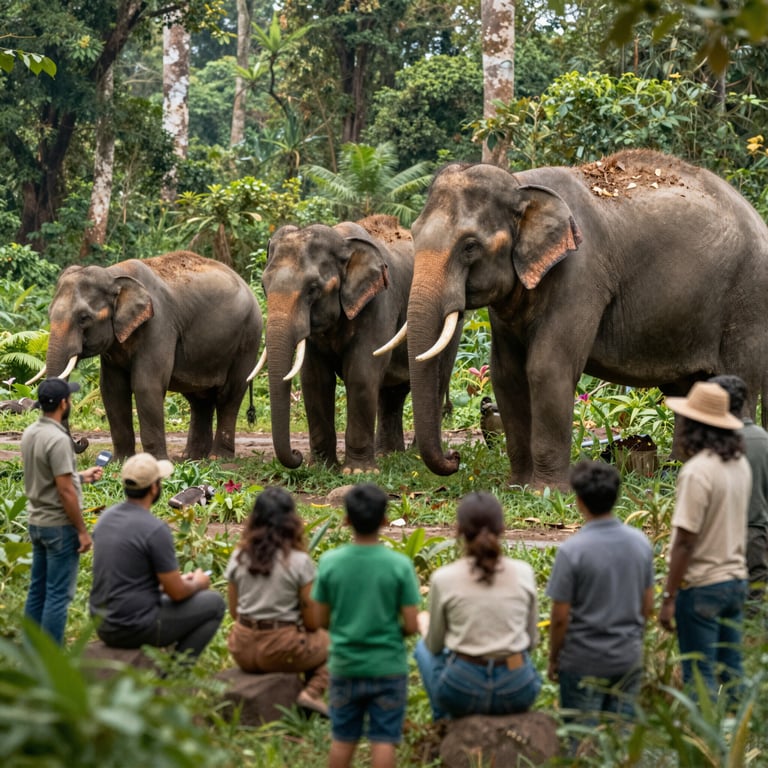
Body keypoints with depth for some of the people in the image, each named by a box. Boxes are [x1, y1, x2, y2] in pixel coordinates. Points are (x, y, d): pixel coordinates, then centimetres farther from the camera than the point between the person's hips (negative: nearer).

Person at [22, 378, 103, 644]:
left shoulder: (30, 433, 6)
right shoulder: (58, 439, -21)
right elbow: (65, 492, -21)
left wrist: (80, 476, 26)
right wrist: (82, 530, -14)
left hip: (37, 521, 9)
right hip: (59, 525, -9)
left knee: (37, 589, 15)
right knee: (59, 593, -3)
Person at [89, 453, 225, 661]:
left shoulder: (106, 517, 5)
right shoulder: (155, 529, -20)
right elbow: (177, 593, -14)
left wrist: (176, 579, 23)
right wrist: (198, 584, 9)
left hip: (103, 625, 8)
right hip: (136, 627, -8)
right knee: (214, 603, 7)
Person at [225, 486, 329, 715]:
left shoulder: (239, 557, 0)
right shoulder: (300, 561, -13)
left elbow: (234, 612, 8)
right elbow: (311, 621, -7)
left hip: (242, 652, 6)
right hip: (281, 651, -6)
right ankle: (313, 692, -2)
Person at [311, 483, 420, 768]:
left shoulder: (330, 562, -9)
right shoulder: (399, 565, -13)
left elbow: (320, 620, -1)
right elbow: (411, 625, -12)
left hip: (345, 666, 2)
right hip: (387, 667, -2)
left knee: (342, 739, 14)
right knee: (383, 740, 4)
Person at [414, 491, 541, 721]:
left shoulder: (443, 579, -11)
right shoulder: (523, 573, -5)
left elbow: (435, 646, 4)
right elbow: (531, 640, 7)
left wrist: (424, 624, 26)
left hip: (463, 692, -2)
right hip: (518, 693, 2)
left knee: (424, 648, 31)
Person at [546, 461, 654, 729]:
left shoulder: (571, 551, -18)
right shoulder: (640, 543, -2)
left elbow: (560, 617, -13)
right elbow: (647, 605, 7)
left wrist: (553, 659, 1)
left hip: (584, 663, -4)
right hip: (629, 657, 5)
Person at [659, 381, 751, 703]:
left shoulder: (697, 471, -18)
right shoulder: (740, 464, 6)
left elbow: (685, 541, -19)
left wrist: (668, 598, -15)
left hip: (702, 585, -8)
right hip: (736, 579, 8)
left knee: (700, 679, -1)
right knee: (731, 673, 14)